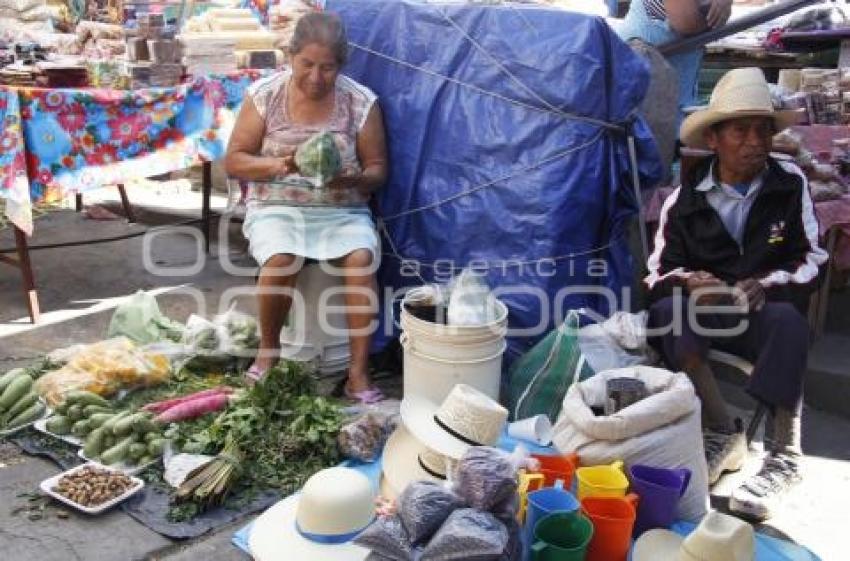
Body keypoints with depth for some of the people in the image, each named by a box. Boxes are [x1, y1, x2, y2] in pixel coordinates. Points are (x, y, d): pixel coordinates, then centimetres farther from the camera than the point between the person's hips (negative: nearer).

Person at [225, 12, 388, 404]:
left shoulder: (362, 102, -2)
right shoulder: (264, 95, -2)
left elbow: (378, 170, 2)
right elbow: (233, 161, 0)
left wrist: (355, 179, -22)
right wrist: (277, 165, -19)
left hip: (342, 210, 1)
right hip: (278, 206, 0)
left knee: (362, 258, -30)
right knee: (280, 259, -32)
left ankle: (358, 371, -21)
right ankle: (269, 349, -4)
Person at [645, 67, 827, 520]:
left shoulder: (791, 184, -1)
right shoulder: (684, 199, -1)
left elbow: (814, 259, 0)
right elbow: (658, 272, -1)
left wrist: (766, 285, -20)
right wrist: (689, 281, -25)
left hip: (768, 312, -1)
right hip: (705, 313, 1)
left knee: (788, 319, -35)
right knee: (666, 310, -30)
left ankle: (784, 457, -28)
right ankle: (723, 434, -24)